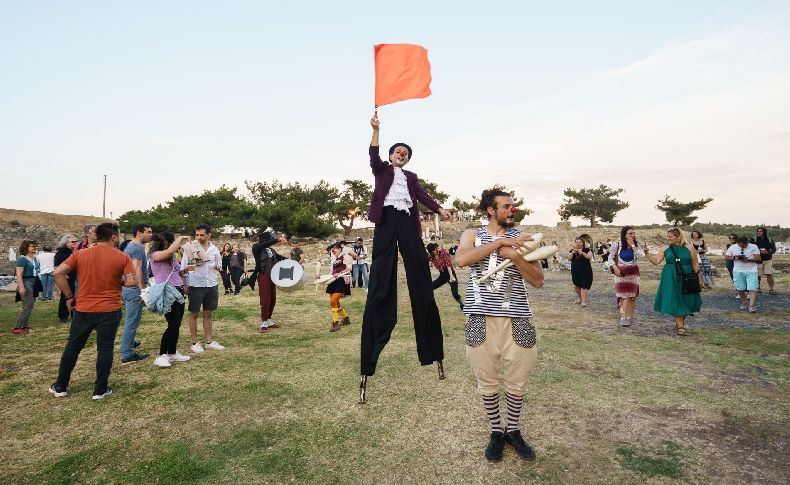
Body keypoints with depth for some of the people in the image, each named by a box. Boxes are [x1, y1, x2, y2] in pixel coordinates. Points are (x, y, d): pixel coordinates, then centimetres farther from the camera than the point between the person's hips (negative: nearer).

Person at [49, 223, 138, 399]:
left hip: (83, 310, 3)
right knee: (105, 349, 5)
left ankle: (60, 386, 28)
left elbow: (58, 273, -3)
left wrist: (69, 296, 4)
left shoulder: (80, 254, 1)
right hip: (109, 311, -3)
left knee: (73, 347, 16)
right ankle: (100, 389, 10)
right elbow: (132, 282, -15)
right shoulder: (122, 257, -7)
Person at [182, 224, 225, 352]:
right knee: (194, 314, 6)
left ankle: (209, 341, 18)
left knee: (208, 314, 11)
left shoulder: (214, 249, 5)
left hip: (212, 285, 3)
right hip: (196, 285, -3)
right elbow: (183, 268, -2)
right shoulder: (190, 247, -4)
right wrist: (184, 285, -8)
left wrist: (218, 266, -8)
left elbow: (219, 266, 15)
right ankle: (195, 343, 15)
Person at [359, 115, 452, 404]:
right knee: (380, 286, -11)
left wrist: (440, 209, -7)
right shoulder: (382, 170, 19)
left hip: (407, 221, 3)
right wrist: (375, 130, -14)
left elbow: (422, 195, 10)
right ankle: (367, 368, -10)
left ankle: (433, 353, 10)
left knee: (420, 282, 1)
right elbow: (373, 155, -2)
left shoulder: (411, 177, 26)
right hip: (386, 219, -3)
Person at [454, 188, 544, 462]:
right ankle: (496, 432, 32)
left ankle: (513, 431, 34)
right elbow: (461, 259, -18)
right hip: (481, 319, -1)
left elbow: (538, 281, 1)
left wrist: (515, 256, -14)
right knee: (487, 383, 11)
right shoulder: (473, 235, 5)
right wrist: (500, 242, -18)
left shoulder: (521, 239, 8)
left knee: (517, 383, 12)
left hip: (516, 320, 1)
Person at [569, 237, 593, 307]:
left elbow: (590, 257, -13)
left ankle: (583, 301, -10)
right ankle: (580, 298, 32)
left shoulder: (587, 250, 0)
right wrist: (572, 252, -16)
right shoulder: (572, 250, 9)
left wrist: (582, 252, -22)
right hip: (575, 271, 4)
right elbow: (569, 258, 0)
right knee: (576, 286, 9)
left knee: (583, 286, -11)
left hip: (585, 271, -4)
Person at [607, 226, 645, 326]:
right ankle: (623, 318, -14)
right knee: (625, 295, -12)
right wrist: (615, 268, -13)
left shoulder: (637, 245, 0)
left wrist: (632, 245, -16)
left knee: (632, 295, 7)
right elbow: (610, 258, -2)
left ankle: (630, 317, 16)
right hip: (621, 272, -3)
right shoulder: (617, 244, -6)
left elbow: (641, 255, -17)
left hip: (633, 272, 3)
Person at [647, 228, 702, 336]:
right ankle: (680, 326, 4)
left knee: (686, 302, 6)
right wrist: (648, 253, -15)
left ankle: (680, 322, 28)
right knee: (674, 302, -2)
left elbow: (695, 264, 4)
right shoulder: (665, 248, 3)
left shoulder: (689, 248, 0)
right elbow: (656, 261, -1)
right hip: (671, 279, 0)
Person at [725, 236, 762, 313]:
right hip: (738, 272, 2)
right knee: (740, 289, 6)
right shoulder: (732, 247, 2)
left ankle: (752, 306, -14)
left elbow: (758, 258, -6)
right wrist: (734, 258, -12)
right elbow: (726, 257, 6)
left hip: (751, 271, -2)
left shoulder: (754, 247, -2)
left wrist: (748, 259, -21)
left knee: (752, 289, -11)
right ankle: (743, 304, 24)